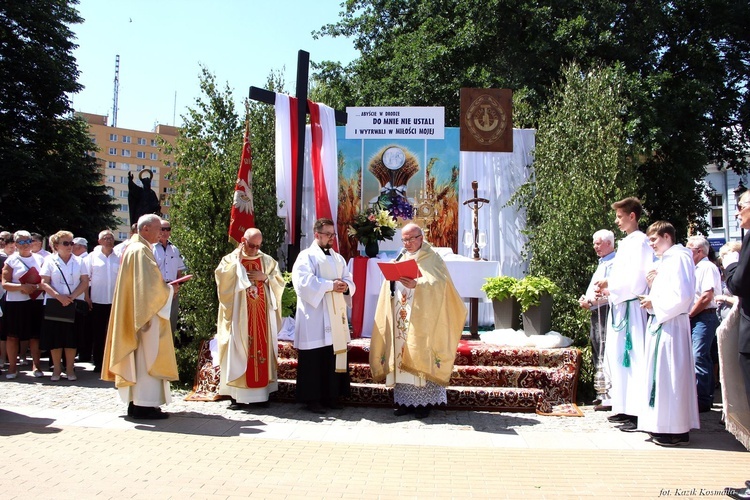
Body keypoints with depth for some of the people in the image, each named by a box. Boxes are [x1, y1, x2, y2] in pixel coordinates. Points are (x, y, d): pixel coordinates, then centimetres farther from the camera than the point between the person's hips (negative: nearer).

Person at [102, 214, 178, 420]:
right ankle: (144, 404, -3)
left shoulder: (134, 247, 16)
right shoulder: (141, 250, -15)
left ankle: (136, 402, 18)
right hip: (146, 312, -10)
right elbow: (150, 284, -21)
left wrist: (164, 287, 10)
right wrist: (168, 290, -5)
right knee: (146, 356, -6)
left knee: (139, 356, 13)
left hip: (135, 312, 10)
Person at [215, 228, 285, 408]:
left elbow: (279, 283, 7)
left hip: (262, 315, 3)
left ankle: (261, 392, 10)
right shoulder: (230, 259, 4)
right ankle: (237, 395, 1)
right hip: (239, 315, -2)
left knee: (262, 349, 4)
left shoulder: (267, 261, 11)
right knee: (238, 351, -3)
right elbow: (222, 277, -14)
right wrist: (237, 260, -14)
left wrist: (265, 277, -9)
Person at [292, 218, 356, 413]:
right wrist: (331, 285, -17)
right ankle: (312, 398, 4)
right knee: (314, 358, -4)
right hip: (314, 317, -6)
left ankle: (332, 396, 15)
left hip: (336, 316, 6)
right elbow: (303, 281, -16)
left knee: (335, 355, 6)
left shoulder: (338, 258, 19)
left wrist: (345, 286, -10)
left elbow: (350, 281, 14)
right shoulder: (307, 256, -1)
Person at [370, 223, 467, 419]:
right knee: (402, 358, 4)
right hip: (400, 322, 5)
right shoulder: (401, 260, 16)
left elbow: (438, 284, -15)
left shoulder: (432, 259, 0)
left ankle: (424, 402, 3)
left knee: (421, 358, -4)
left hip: (422, 321, -5)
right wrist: (392, 280, -8)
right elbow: (390, 289, 14)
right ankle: (405, 401, 11)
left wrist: (417, 285, -28)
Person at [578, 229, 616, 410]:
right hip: (596, 312, 10)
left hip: (604, 311, -10)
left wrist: (591, 302, -19)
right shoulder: (602, 263, 22)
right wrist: (586, 299, 10)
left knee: (605, 355, -11)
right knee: (598, 353, 13)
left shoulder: (613, 263, -10)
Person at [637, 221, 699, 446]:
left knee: (672, 375, -7)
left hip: (672, 325, -10)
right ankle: (664, 425, 16)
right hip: (659, 323, 10)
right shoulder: (665, 261, 19)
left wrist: (655, 303, -11)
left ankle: (677, 430, -2)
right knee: (660, 374, 10)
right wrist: (651, 299, 10)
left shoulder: (679, 258, -10)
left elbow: (682, 295, -20)